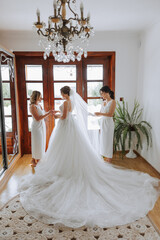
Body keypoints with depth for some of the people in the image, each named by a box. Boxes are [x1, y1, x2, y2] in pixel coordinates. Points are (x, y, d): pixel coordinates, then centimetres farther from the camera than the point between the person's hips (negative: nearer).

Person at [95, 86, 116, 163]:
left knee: (108, 140, 0)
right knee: (103, 140, 12)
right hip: (102, 122, 7)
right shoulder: (103, 102, 11)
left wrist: (100, 113, -27)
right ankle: (105, 156, 25)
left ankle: (109, 159, 12)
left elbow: (110, 114, -18)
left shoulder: (113, 102, -9)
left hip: (108, 123, -7)